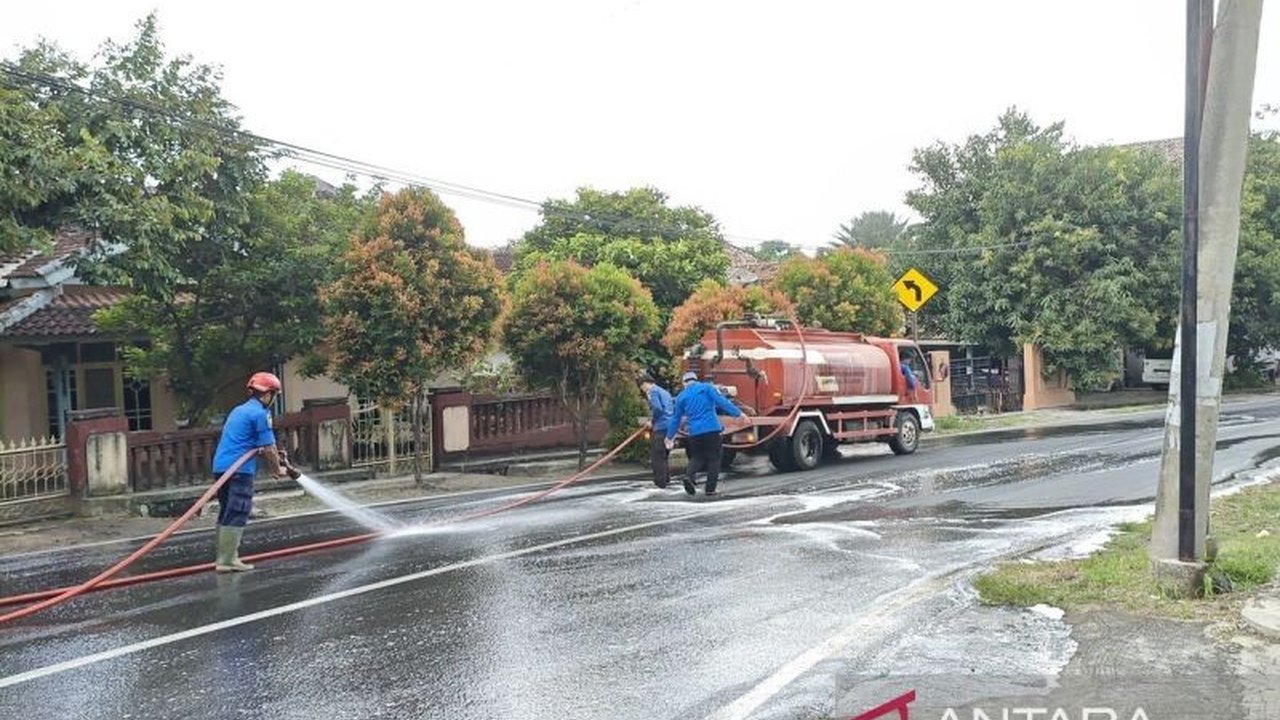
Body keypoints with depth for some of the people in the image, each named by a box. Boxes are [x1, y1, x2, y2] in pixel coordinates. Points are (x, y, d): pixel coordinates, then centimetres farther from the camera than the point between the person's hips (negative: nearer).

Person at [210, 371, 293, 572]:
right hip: (239, 468, -9)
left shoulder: (239, 410, 22)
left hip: (221, 466, 9)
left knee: (227, 514, 13)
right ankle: (227, 560, -7)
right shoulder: (260, 413, -7)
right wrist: (278, 469, 7)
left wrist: (277, 459, 29)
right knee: (237, 514, -6)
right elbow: (269, 447, -7)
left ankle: (224, 557, 17)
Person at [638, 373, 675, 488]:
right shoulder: (664, 391, 22)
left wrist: (652, 421, -4)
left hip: (660, 428, -9)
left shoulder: (652, 391, -6)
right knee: (664, 456, 18)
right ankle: (666, 478, 20)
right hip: (670, 427, 9)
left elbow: (657, 408, -18)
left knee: (656, 456, -2)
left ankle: (660, 482, 0)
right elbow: (674, 408, 20)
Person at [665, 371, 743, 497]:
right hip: (712, 429, -2)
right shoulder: (707, 388, 5)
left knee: (697, 457, 18)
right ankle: (710, 489, 3)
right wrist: (738, 413, -6)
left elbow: (675, 419, 18)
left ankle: (688, 475, -10)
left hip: (695, 432, 3)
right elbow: (722, 401, -7)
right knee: (714, 458, 7)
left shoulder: (681, 397, 12)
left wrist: (670, 437, 28)